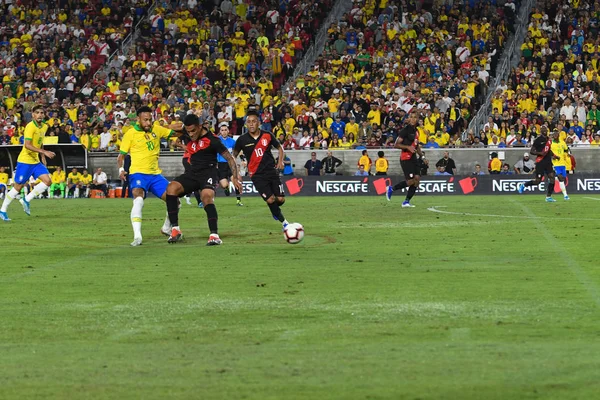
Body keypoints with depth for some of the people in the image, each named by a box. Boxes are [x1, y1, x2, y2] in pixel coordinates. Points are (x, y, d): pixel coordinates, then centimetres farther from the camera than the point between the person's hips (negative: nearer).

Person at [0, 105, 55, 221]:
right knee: (18, 187, -3)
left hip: (36, 161, 7)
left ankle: (27, 200, 6)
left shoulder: (44, 127, 7)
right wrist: (44, 152, -31)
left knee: (48, 181, -6)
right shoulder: (30, 127, -18)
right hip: (25, 161, -7)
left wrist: (43, 157, 15)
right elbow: (27, 145, -26)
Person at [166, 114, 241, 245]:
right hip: (192, 172, 5)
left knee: (206, 196, -35)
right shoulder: (187, 135, 5)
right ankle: (175, 230, -18)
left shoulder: (212, 140, -12)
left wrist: (235, 177, -14)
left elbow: (229, 158, -8)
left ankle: (214, 235, -33)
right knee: (171, 188, -21)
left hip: (208, 172, -5)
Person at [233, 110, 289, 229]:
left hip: (271, 170, 2)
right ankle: (283, 222, 7)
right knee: (270, 199, -12)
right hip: (257, 174, -2)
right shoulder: (242, 140, -5)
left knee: (281, 199, -4)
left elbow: (279, 148, 14)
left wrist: (280, 161, -3)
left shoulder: (267, 136, -1)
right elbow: (234, 155, 8)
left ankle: (275, 211, 31)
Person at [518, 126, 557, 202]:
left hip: (548, 162, 6)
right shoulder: (538, 140, -9)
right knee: (538, 181, -5)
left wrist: (553, 155, 14)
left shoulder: (549, 140, 13)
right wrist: (540, 153, -23)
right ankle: (523, 185, 18)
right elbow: (531, 151, -9)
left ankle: (548, 196, 0)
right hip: (540, 162, -6)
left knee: (552, 177, -6)